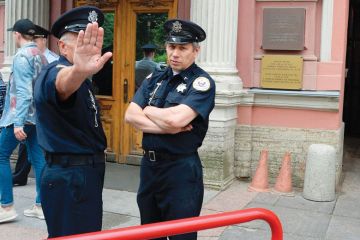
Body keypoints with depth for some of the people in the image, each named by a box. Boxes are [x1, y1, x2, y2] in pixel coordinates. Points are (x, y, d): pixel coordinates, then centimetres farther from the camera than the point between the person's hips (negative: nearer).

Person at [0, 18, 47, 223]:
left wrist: (18, 122, -23)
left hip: (21, 116, -8)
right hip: (37, 116, 8)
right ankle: (41, 206, 12)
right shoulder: (41, 56, 11)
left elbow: (23, 91, -20)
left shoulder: (22, 56, -12)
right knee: (38, 159, 8)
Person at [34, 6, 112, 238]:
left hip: (86, 173, 10)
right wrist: (78, 71, -65)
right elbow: (62, 83, -46)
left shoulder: (81, 80, 12)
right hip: (69, 177, -10)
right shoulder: (55, 71, -19)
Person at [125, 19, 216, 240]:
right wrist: (167, 127, -16)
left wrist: (148, 110, -6)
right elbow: (131, 116, -3)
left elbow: (177, 118, -25)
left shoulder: (202, 82, -10)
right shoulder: (154, 79, 9)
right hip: (149, 165, 7)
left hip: (181, 169, -6)